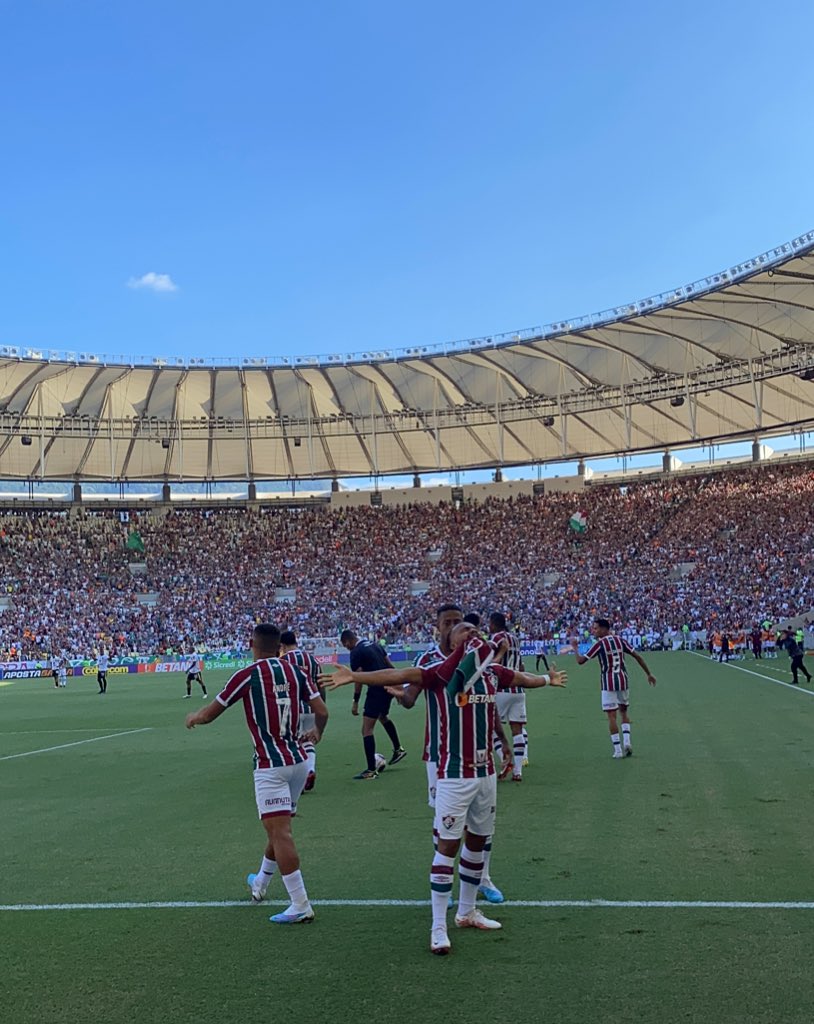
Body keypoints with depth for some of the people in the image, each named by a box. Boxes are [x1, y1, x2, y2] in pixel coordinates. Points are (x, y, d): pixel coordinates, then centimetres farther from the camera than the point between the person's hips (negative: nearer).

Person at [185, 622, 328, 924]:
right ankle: (260, 884, 42)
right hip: (299, 760, 6)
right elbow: (322, 711, 2)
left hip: (270, 764, -6)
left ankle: (301, 906, -6)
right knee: (278, 828, 21)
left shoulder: (247, 675, -8)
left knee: (279, 832, -4)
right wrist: (316, 733, 26)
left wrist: (193, 717, 25)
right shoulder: (294, 671, 5)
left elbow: (209, 714, 1)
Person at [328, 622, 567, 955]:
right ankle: (438, 927, 4)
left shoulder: (493, 673, 7)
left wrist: (547, 679, 46)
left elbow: (520, 678, 28)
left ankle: (466, 912, 33)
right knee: (448, 844, -4)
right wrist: (355, 676, -31)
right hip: (454, 775, -7)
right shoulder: (442, 674, -12)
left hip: (486, 772, 7)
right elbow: (399, 675, -22)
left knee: (477, 841, 16)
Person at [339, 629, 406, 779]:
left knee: (367, 729, -4)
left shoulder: (356, 652, -10)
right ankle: (398, 749, 42)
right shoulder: (375, 645, 13)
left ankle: (371, 771, -4)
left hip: (377, 690, -9)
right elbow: (390, 666, 15)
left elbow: (359, 679, -12)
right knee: (383, 717, 35)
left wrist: (355, 702, -5)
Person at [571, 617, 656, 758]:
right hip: (623, 680, 5)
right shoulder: (620, 640, 6)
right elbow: (637, 657, 7)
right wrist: (649, 674, 14)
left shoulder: (599, 643, -8)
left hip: (608, 683, -4)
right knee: (624, 712, 20)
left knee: (611, 716, 1)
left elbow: (580, 661, -8)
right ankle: (626, 741, 4)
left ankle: (618, 750, -2)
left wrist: (575, 648, 9)